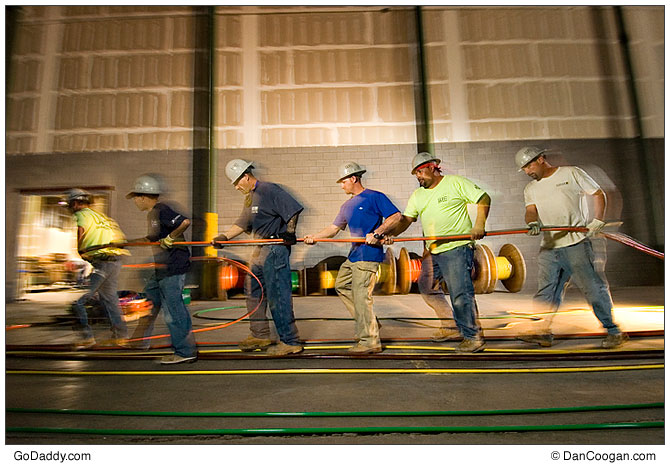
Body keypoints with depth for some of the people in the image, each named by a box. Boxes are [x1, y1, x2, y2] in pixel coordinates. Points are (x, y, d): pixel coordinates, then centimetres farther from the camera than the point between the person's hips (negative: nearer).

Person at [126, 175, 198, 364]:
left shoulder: (162, 211, -15)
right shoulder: (152, 213, 17)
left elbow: (185, 222, -29)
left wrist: (170, 238, -19)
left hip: (174, 267, -11)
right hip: (161, 269, 11)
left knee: (172, 309, -5)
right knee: (149, 301, 22)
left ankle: (186, 352, 5)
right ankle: (140, 342, 40)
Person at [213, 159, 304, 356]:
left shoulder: (270, 190, -12)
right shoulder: (249, 198, 18)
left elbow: (294, 209, -18)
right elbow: (241, 223, 21)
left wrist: (289, 233, -18)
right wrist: (223, 237, 12)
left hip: (276, 249, -10)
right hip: (260, 249, 10)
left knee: (277, 295, -7)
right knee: (253, 290, 16)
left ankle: (290, 341, 4)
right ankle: (260, 336, 30)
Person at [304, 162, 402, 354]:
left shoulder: (374, 197, -5)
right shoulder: (347, 206, 18)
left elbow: (396, 216, -10)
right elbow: (334, 228, 19)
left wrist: (377, 233, -20)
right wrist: (315, 236, 6)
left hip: (368, 255, -10)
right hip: (354, 254, 10)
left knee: (361, 297, -8)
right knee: (341, 285, 17)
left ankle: (370, 341, 5)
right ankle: (368, 323, 24)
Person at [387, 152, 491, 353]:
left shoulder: (456, 183, -2)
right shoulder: (417, 195, 14)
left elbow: (484, 198, -3)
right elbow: (406, 219, 6)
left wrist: (479, 224, -17)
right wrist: (391, 234, -12)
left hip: (457, 248, -7)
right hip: (432, 251, 7)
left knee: (460, 293, -8)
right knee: (426, 288, 14)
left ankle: (473, 337, 9)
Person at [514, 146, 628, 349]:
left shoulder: (572, 173, 6)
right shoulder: (530, 189, 16)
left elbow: (599, 194, 8)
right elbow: (531, 210, 1)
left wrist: (597, 221, -5)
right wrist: (532, 223, -22)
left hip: (576, 243, -4)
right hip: (549, 247, 4)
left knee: (593, 287, -2)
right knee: (546, 290, 1)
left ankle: (613, 331, 13)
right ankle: (544, 333, 6)